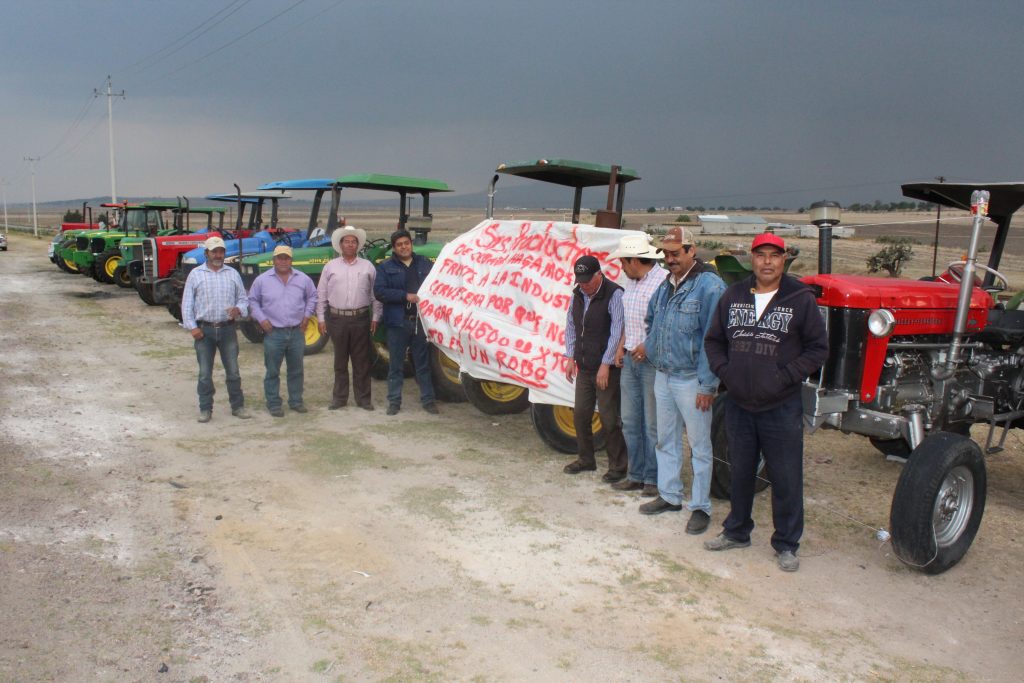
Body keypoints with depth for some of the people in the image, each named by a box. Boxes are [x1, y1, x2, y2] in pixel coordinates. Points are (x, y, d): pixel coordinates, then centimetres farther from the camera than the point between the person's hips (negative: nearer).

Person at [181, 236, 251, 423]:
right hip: (204, 330, -1)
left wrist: (238, 309, -12)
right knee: (205, 373, 5)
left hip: (227, 329, 1)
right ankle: (205, 409, 14)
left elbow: (243, 298, 11)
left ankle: (237, 406, 17)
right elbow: (187, 303, 2)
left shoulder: (233, 274, 8)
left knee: (233, 371, 6)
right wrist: (191, 327, -7)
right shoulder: (195, 274, 2)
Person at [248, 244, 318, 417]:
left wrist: (307, 315, 6)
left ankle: (296, 401, 23)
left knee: (296, 370, 11)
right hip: (273, 333, -2)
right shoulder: (262, 280, -2)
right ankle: (273, 404, 13)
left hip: (297, 332, 2)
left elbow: (312, 297, 17)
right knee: (272, 371, 3)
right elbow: (253, 301, 7)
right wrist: (261, 319, -3)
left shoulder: (303, 279, 4)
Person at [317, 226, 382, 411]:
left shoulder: (367, 266, 7)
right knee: (340, 361, 8)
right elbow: (321, 295, 7)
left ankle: (363, 398, 11)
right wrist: (321, 318, 2)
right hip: (337, 319, 0)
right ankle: (339, 397, 16)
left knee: (361, 361, 4)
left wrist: (375, 317, 1)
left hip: (360, 319, 0)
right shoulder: (330, 267, 7)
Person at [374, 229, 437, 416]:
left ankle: (428, 399, 15)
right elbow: (379, 291, -9)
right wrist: (406, 296, -17)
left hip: (421, 320, 1)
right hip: (398, 322, -1)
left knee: (423, 363, 8)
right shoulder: (385, 267, 3)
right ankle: (394, 401, 15)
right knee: (396, 365, 6)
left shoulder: (425, 264, 9)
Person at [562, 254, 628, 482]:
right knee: (580, 414, 14)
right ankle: (585, 459, 31)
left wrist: (606, 365, -19)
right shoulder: (578, 294, 9)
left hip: (607, 369, -7)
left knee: (609, 419, -2)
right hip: (584, 367, 7)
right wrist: (571, 358, 10)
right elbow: (571, 326, 16)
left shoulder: (614, 295, -14)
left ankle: (617, 467, 11)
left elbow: (617, 332, -18)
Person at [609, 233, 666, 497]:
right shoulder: (631, 283, 13)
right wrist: (622, 346, 12)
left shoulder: (664, 280, -15)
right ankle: (636, 475, 24)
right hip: (630, 360, 9)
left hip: (653, 362, -8)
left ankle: (654, 479, 12)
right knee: (630, 422, 13)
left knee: (653, 424, 0)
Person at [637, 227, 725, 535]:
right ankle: (669, 495, 31)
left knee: (699, 445, 3)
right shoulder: (666, 285, 9)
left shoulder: (709, 285, -15)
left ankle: (700, 507, 13)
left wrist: (707, 385, -19)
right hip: (663, 376, 8)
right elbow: (651, 321, 29)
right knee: (666, 441, 17)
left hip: (691, 380, -8)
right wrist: (652, 347, 15)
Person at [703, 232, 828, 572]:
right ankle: (736, 531, 34)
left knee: (786, 478, 4)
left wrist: (786, 376, -13)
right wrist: (724, 371, -1)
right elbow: (713, 340, 13)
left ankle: (786, 544, 20)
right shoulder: (733, 296, 5)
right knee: (740, 472, 17)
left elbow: (818, 348, -5)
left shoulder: (800, 299, -6)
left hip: (781, 407, -3)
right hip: (739, 404, 4)